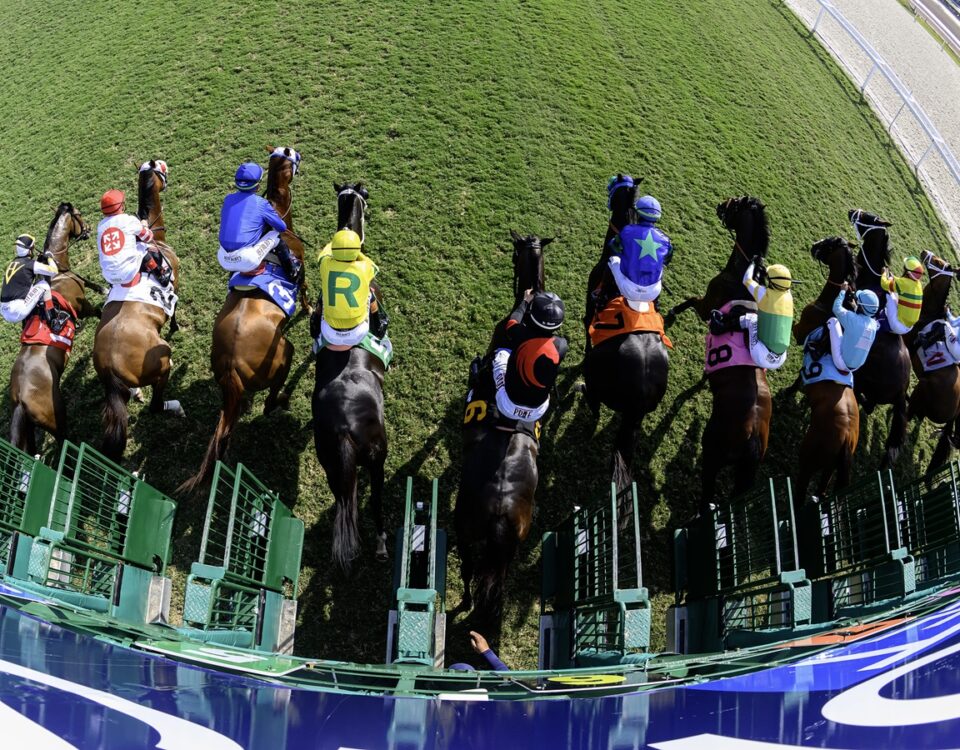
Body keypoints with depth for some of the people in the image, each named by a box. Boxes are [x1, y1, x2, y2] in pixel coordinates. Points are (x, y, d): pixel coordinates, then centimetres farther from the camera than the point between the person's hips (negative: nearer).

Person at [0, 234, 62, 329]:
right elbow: (54, 271, -4)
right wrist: (49, 258, 15)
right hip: (17, 312, -8)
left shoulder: (13, 263, 17)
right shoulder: (30, 264, -5)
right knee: (43, 284, 3)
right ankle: (53, 321, -2)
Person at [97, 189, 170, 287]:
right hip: (128, 274, -5)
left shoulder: (101, 225, 9)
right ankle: (163, 276, 15)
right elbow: (148, 238, 10)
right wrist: (144, 226, 32)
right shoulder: (129, 220, -3)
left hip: (109, 278, 5)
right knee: (145, 247, 16)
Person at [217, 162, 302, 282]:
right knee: (275, 236, 16)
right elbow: (282, 227, 9)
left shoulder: (228, 200, 12)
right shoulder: (261, 203, -2)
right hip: (247, 261, -5)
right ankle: (293, 272, 25)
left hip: (224, 261, 5)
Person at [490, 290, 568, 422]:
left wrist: (525, 301, 22)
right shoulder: (561, 346, -17)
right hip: (537, 414, 2)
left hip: (507, 407, -1)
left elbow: (513, 321, 4)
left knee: (502, 352, 20)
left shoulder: (519, 334, -22)